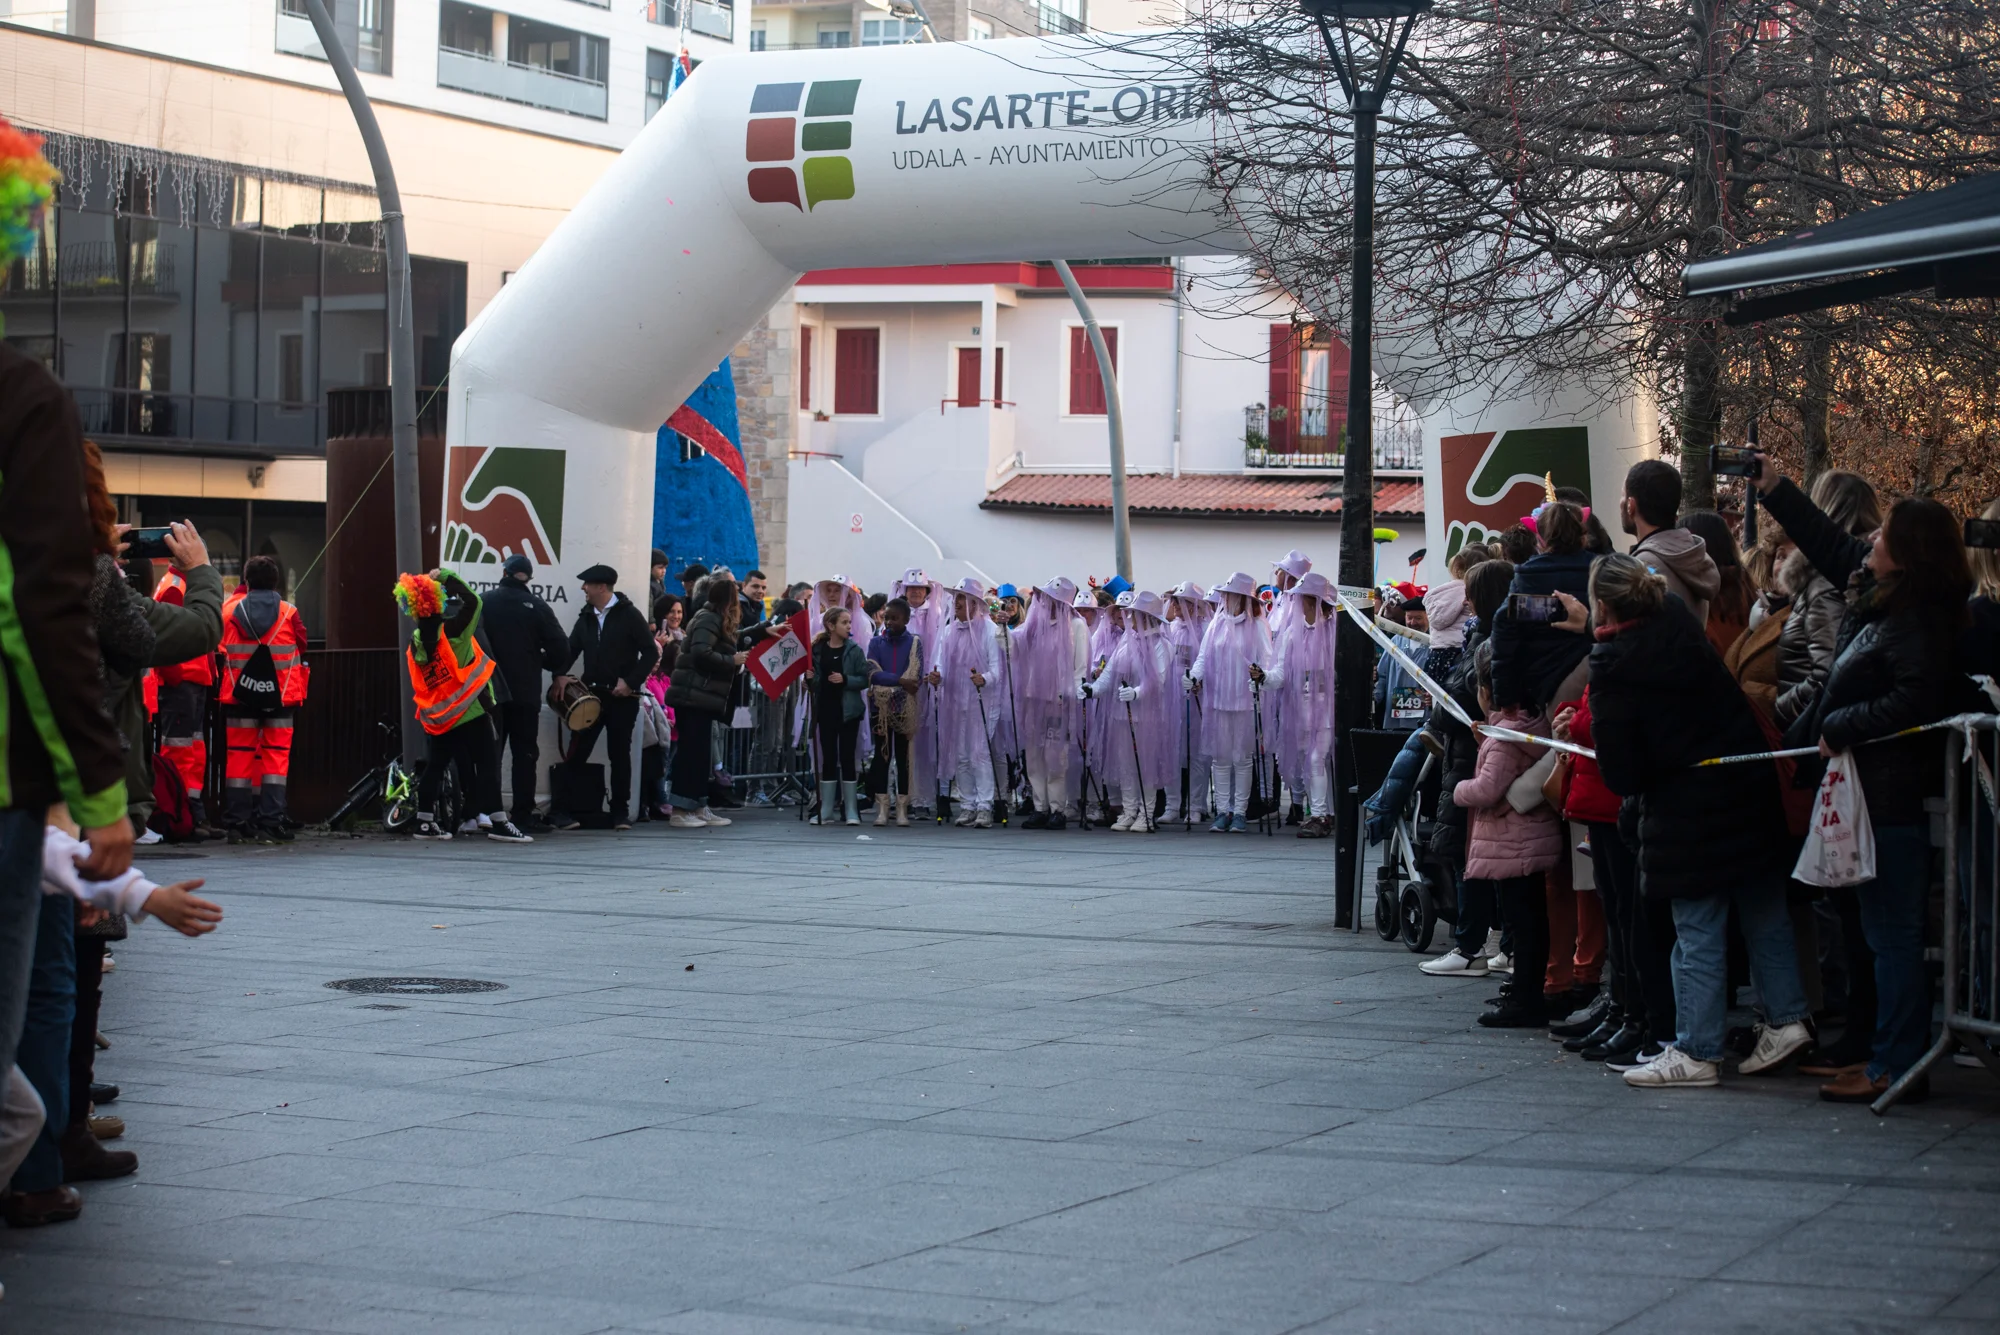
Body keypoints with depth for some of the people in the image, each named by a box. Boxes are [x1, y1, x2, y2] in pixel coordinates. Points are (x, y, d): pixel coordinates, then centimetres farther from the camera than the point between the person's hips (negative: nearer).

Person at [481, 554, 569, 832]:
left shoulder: (484, 603, 0)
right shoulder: (536, 606, -5)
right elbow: (560, 648, -7)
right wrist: (548, 665, 13)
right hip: (526, 693, -2)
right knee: (524, 753, 3)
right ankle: (523, 815, -2)